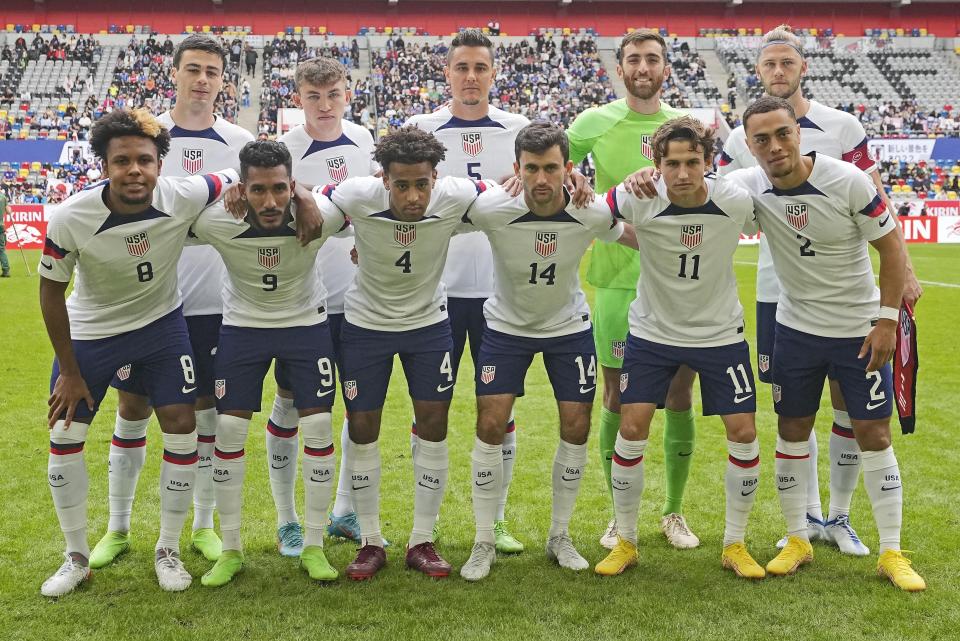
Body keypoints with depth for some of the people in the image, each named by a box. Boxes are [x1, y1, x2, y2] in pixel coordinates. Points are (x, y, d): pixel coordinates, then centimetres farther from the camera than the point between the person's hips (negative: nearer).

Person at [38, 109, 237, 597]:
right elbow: (51, 291, -13)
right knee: (64, 436, 1)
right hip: (90, 332, 0)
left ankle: (168, 551, 15)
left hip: (162, 323, 1)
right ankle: (76, 557, 20)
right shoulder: (70, 217, -27)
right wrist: (69, 371, -8)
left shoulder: (185, 197, -25)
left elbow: (238, 181, -4)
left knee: (182, 426, -4)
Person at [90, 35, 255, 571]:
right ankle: (118, 529, 22)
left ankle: (204, 526, 22)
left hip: (214, 301, 1)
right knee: (132, 408, 7)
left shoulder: (241, 143, 4)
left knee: (210, 409, 7)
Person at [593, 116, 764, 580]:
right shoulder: (638, 201, -21)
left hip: (720, 332, 1)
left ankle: (735, 545, 18)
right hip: (652, 332, 0)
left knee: (744, 432, -2)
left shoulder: (738, 202, -18)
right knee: (631, 428, -6)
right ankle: (625, 542, 13)